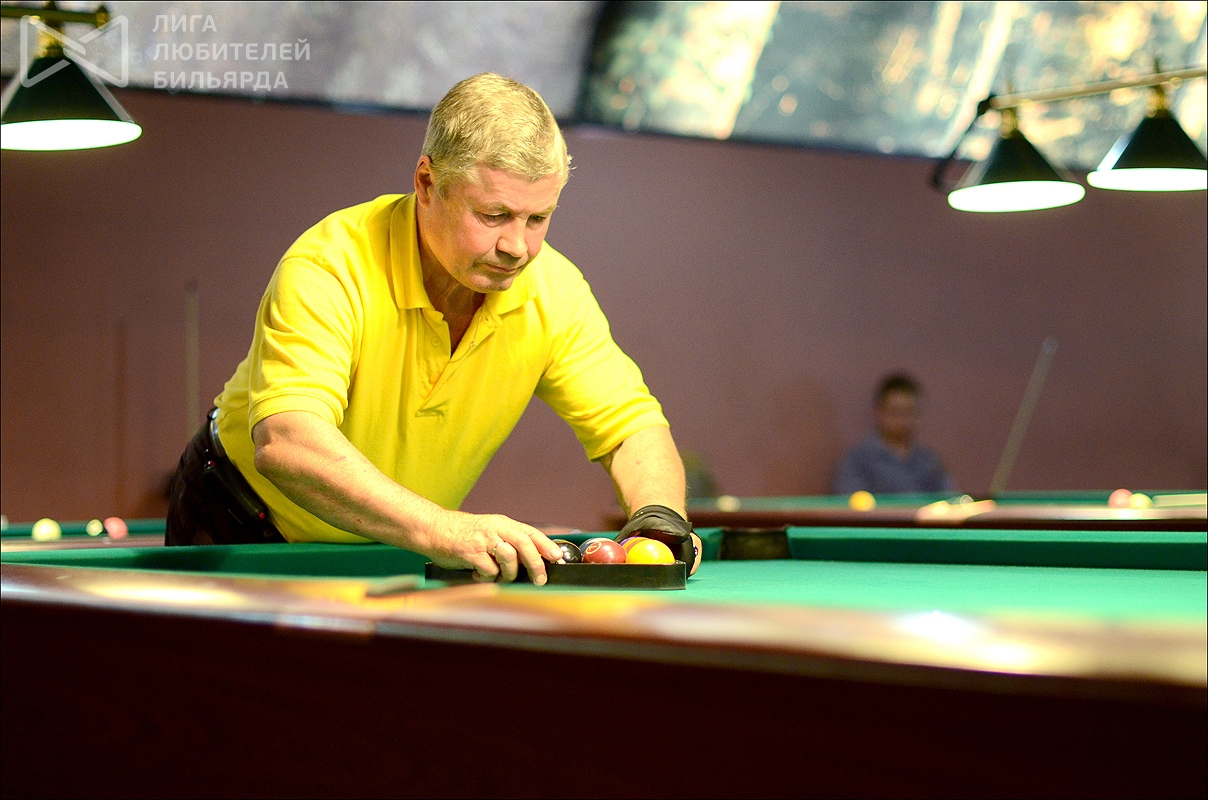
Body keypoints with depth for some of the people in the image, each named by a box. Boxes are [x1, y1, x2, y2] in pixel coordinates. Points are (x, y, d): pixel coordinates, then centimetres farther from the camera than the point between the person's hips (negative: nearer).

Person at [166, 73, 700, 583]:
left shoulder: (552, 290, -16)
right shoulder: (329, 267, -32)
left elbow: (633, 427, -7)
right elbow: (285, 441, -46)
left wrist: (658, 516, -30)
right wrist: (441, 529, -59)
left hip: (389, 556, 4)